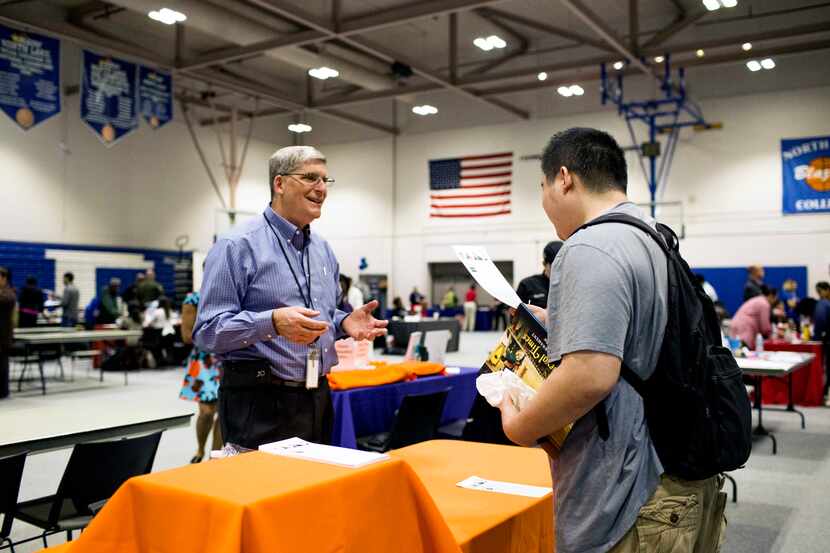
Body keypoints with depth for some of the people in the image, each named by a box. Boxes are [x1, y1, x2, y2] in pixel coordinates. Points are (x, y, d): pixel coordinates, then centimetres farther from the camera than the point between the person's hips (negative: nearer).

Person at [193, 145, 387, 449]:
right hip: (260, 402, -7)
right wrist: (272, 322, -30)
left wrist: (345, 322, 0)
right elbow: (208, 331, -16)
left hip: (318, 399, 8)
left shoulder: (324, 250, 13)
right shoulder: (238, 246, -11)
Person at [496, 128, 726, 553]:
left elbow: (591, 375, -30)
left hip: (628, 501, -10)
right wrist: (558, 324, 22)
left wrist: (519, 426, -15)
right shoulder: (654, 240, 11)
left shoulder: (591, 249, -20)